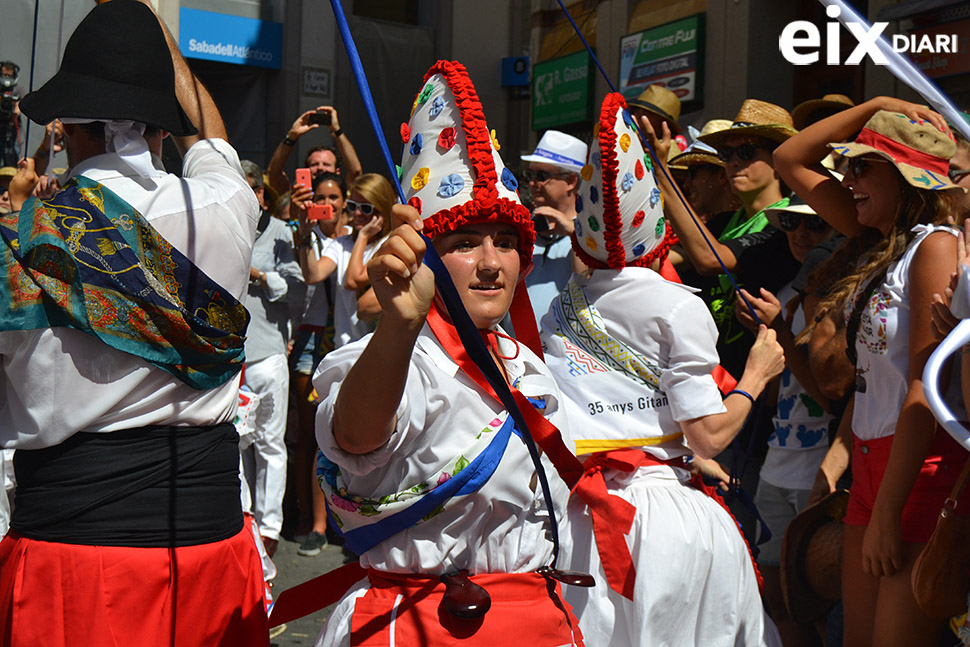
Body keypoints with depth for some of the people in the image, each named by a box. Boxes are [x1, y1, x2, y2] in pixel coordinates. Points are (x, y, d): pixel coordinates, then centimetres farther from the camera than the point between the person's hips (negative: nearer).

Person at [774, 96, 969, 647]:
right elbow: (791, 159, 19)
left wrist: (886, 511, -19)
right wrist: (875, 105, 11)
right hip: (872, 459, 8)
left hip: (921, 468, -8)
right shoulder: (880, 242, 11)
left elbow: (926, 388, -18)